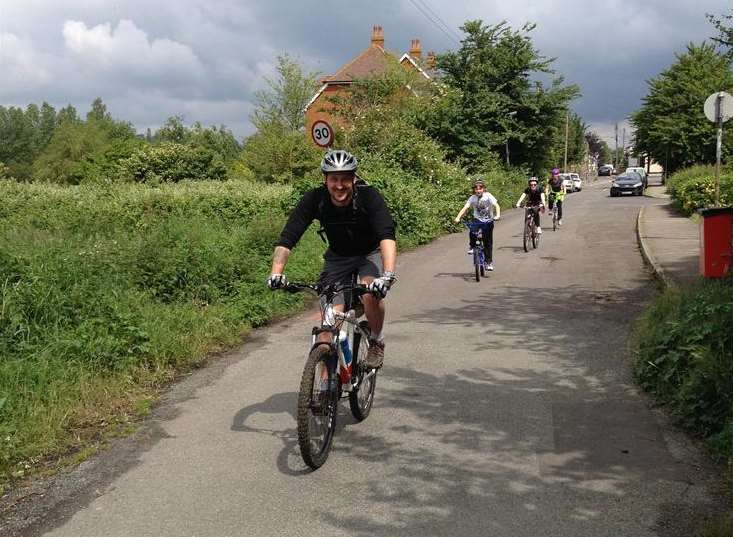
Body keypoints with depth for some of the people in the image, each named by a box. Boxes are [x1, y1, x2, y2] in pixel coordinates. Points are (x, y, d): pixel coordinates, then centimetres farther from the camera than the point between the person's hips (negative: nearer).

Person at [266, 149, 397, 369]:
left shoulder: (368, 196, -29)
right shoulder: (314, 199, -22)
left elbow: (387, 235, -41)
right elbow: (287, 237, -26)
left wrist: (388, 275, -56)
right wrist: (276, 273, -41)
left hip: (370, 253, -2)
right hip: (337, 256, 2)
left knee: (371, 293, -31)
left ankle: (377, 342, -3)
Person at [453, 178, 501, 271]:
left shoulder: (488, 196, -14)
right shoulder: (472, 198, -8)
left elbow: (496, 206, -24)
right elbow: (465, 208, -16)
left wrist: (498, 215, -43)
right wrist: (458, 217, -32)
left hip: (488, 221, -1)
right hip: (477, 220, 1)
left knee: (488, 243, -2)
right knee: (472, 232, -31)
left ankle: (489, 262, 12)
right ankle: (472, 247, -3)